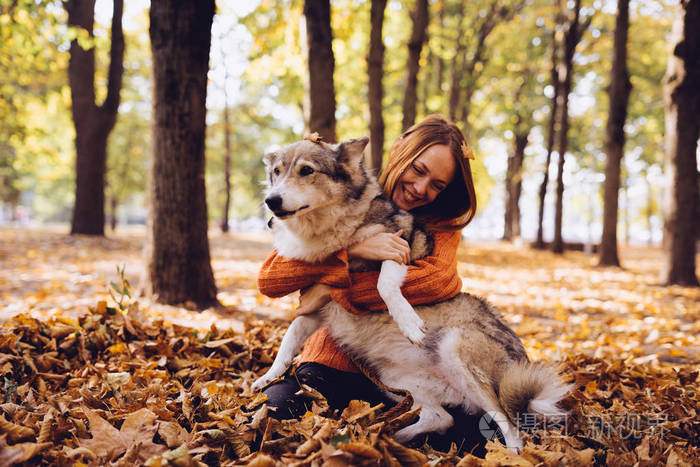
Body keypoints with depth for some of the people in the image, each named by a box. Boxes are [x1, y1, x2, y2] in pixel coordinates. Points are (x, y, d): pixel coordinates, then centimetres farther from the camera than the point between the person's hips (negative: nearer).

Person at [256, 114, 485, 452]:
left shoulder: (442, 225, 5)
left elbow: (444, 280, -21)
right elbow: (268, 279, -12)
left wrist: (332, 290, -24)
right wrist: (353, 250, -25)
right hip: (333, 363, -2)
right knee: (277, 404, -32)